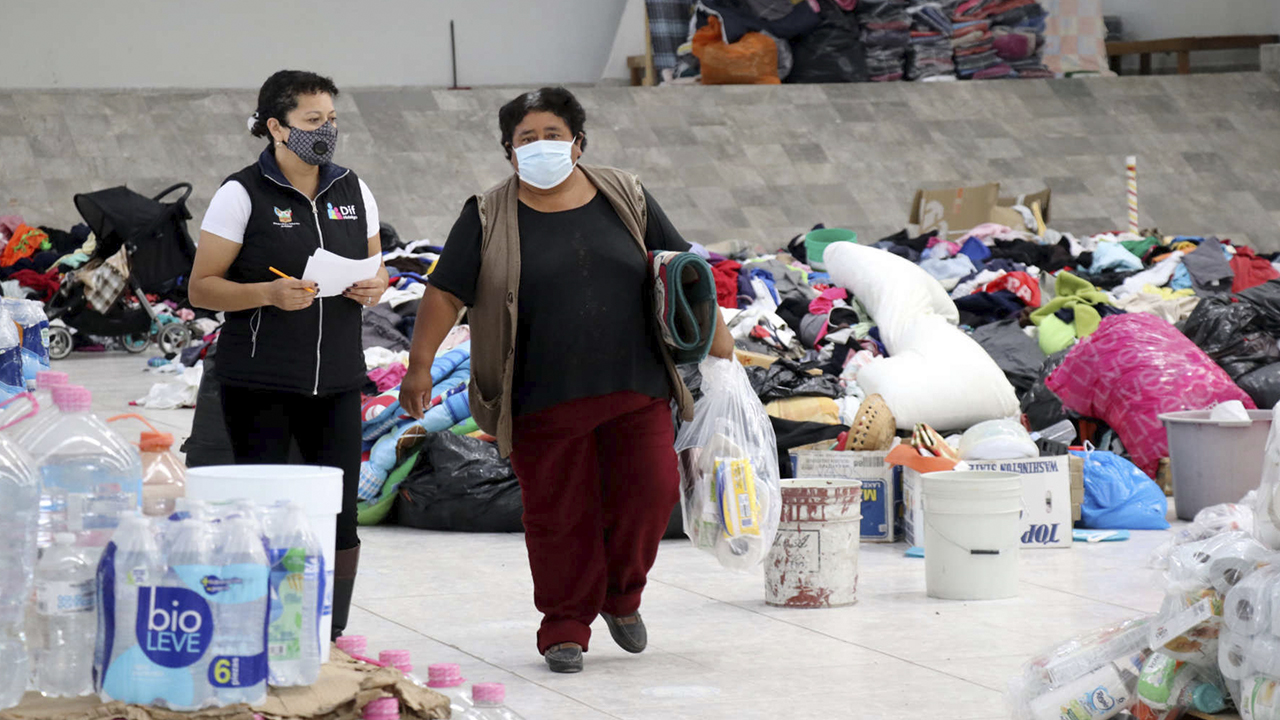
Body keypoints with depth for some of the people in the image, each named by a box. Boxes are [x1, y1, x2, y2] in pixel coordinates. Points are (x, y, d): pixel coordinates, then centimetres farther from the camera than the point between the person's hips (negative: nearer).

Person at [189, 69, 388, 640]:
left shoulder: (353, 191, 11)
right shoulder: (242, 194, -5)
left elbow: (375, 269, 21)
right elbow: (202, 288, -6)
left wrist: (373, 288, -3)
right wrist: (269, 293, -22)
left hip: (336, 380, 4)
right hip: (259, 382, -4)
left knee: (340, 520, 1)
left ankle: (329, 641, 11)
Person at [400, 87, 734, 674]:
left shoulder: (625, 199, 8)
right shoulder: (488, 219, 1)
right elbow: (445, 294, 0)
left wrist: (715, 335, 11)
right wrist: (419, 366, -7)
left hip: (635, 390, 2)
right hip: (544, 400, -2)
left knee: (651, 490, -5)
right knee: (559, 515, 0)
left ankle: (621, 596, 20)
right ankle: (565, 628, 15)